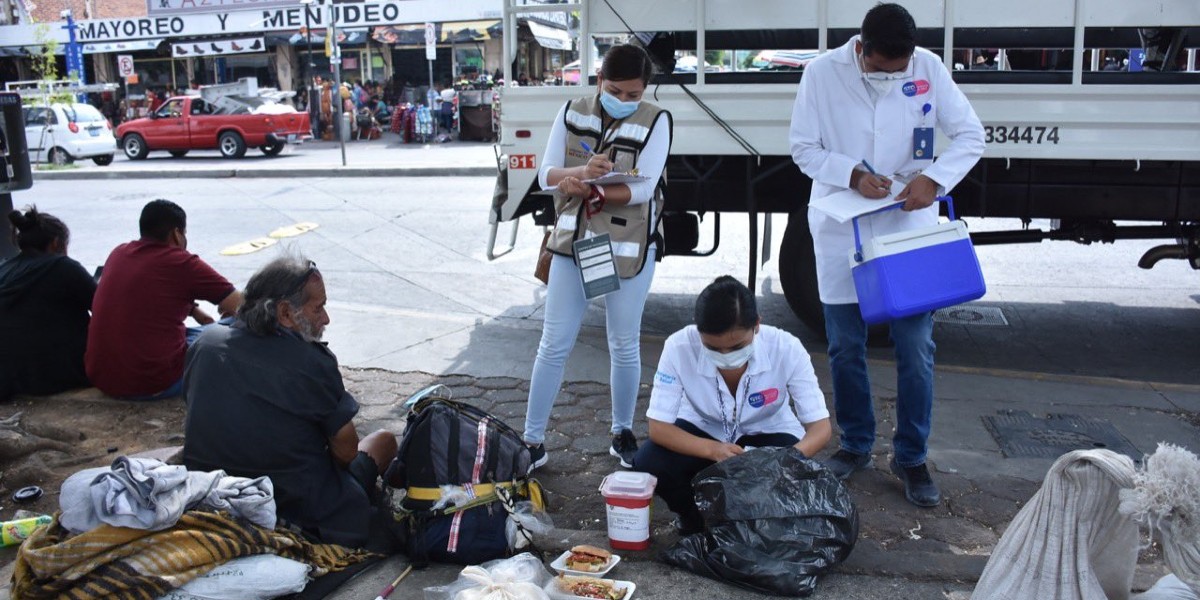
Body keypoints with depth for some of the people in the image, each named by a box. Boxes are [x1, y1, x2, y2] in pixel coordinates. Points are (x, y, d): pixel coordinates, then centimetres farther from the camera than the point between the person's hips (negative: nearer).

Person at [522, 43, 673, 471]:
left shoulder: (656, 121, -6)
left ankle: (622, 433, 29)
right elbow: (546, 175, -2)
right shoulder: (572, 112, 3)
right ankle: (532, 440, 12)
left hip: (629, 247, -2)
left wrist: (587, 189, -21)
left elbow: (642, 189, -16)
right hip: (573, 243, 3)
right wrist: (582, 171, -23)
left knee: (624, 346, 9)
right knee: (554, 344, 4)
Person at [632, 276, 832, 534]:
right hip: (702, 432, 1)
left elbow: (820, 427, -24)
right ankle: (695, 517, 6)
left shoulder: (787, 349, -29)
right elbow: (658, 426, -25)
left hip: (766, 434, 0)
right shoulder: (679, 347, -30)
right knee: (648, 464, -28)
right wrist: (712, 450, -43)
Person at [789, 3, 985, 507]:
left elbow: (971, 135, -1)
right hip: (841, 229, 0)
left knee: (916, 349, 1)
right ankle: (855, 446, 28)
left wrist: (934, 177, -19)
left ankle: (911, 458, 17)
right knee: (845, 347, 9)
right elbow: (803, 148, -4)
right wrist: (853, 175, -20)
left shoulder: (928, 68, -7)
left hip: (909, 226, 0)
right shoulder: (823, 73, -10)